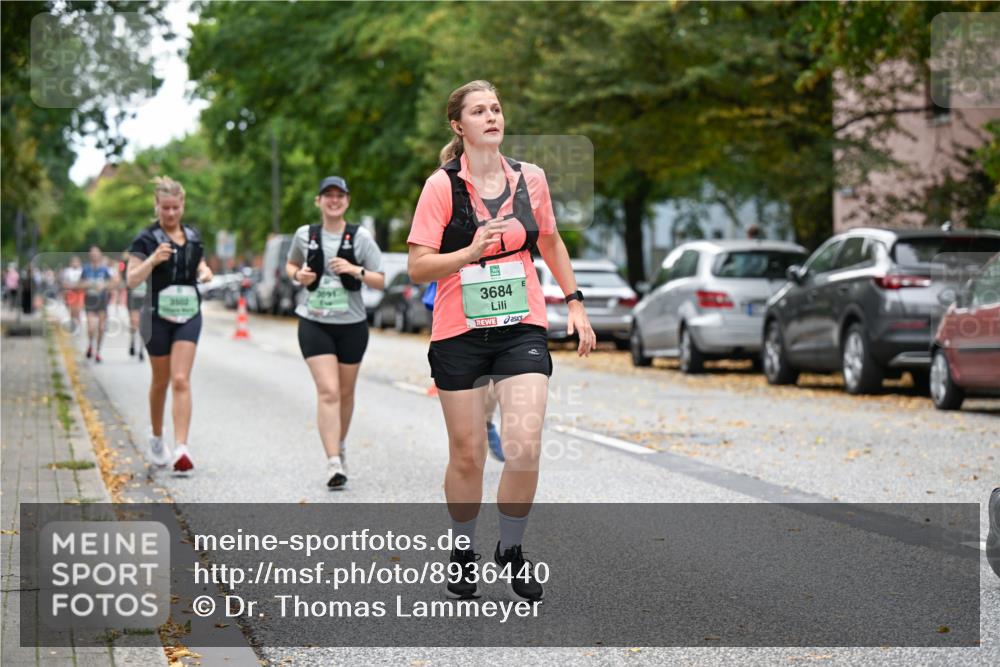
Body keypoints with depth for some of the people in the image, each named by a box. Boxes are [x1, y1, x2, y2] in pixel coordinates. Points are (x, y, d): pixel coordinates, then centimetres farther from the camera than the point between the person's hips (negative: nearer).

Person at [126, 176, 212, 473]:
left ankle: (182, 448, -19)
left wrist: (205, 272, -1)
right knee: (160, 381, 11)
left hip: (189, 315, 2)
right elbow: (132, 280, -13)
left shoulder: (193, 236, 8)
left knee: (181, 381, -11)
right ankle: (156, 438, 33)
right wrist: (153, 260, -30)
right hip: (158, 315, -2)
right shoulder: (146, 239, -6)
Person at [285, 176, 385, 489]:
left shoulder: (360, 237, -2)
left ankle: (339, 446, 38)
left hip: (352, 325, 1)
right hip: (314, 324, -1)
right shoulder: (305, 235, 2)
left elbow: (380, 281, -1)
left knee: (345, 392, 14)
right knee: (328, 391, -14)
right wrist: (298, 274, -3)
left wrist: (356, 271, -19)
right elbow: (290, 265, 20)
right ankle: (334, 463, -18)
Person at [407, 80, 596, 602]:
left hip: (522, 328, 2)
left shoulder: (530, 178, 4)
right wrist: (471, 251, -25)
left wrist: (574, 302, 16)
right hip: (459, 333, -2)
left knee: (524, 448, -12)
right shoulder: (442, 185, -7)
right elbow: (417, 266, -10)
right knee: (467, 455, 3)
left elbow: (550, 242, 20)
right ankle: (463, 551, 26)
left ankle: (511, 549, 9)